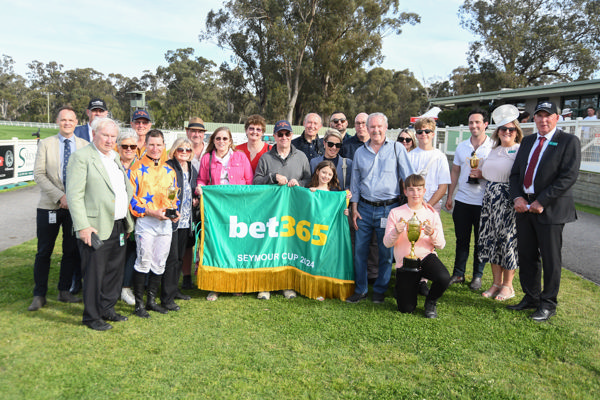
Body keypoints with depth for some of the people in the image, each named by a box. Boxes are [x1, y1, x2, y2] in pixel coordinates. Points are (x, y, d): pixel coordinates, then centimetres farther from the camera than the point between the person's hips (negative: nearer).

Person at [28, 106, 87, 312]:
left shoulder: (85, 145, 5)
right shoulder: (45, 144, 2)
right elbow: (39, 175, -5)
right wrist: (60, 196, -15)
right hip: (50, 205, -1)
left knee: (71, 251, 8)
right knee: (44, 252, 3)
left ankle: (64, 291, 23)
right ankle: (39, 295, 15)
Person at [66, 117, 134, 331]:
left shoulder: (115, 157, 16)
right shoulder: (81, 157, -9)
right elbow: (74, 195, -14)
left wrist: (128, 220, 18)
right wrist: (82, 226, -19)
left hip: (119, 226, 8)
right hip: (96, 227, -8)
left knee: (115, 271, 15)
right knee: (95, 273, 1)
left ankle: (107, 309, 30)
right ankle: (91, 316, 16)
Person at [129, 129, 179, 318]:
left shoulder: (169, 171, 13)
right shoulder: (137, 169, -4)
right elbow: (131, 198, -7)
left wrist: (174, 211, 0)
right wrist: (151, 212, -17)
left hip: (166, 223, 5)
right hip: (145, 222, -5)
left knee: (159, 263, 10)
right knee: (144, 261, -3)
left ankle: (151, 300, 24)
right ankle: (139, 303, 10)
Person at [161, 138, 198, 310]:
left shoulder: (192, 170, 15)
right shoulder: (168, 167, -7)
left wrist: (195, 199, 7)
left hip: (186, 220, 7)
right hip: (171, 219, -7)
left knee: (179, 257, 15)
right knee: (171, 258, -6)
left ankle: (174, 290, 28)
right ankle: (166, 298, 2)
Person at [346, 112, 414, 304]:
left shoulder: (397, 149, 2)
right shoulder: (360, 152, 11)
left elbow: (408, 179, 2)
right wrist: (354, 208, 8)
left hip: (388, 208, -2)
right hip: (365, 208, 3)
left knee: (386, 252, 6)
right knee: (360, 250, 5)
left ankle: (380, 290, 22)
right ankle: (360, 290, 19)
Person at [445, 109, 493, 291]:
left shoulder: (493, 147, -3)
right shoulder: (461, 146, 9)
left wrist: (483, 175, -19)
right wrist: (449, 196, 10)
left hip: (483, 202, -3)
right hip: (462, 200, 3)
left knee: (481, 241, 7)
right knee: (461, 240, 11)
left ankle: (477, 276, 20)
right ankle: (458, 274, 22)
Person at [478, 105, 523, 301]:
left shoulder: (520, 151, -8)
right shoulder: (493, 151, 14)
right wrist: (478, 173, 10)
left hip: (509, 203, -7)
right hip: (490, 200, 7)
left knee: (508, 240, 1)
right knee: (492, 240, 10)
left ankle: (507, 285, 16)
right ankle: (496, 282, 23)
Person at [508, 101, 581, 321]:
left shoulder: (569, 141, -3)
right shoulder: (527, 141, 15)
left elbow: (569, 176, -13)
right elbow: (515, 172, 14)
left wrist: (541, 201, -17)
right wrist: (517, 197, -3)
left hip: (551, 209, -5)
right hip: (524, 207, 6)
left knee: (550, 259, 4)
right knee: (526, 256, 11)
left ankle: (548, 304, 17)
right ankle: (531, 297, 27)